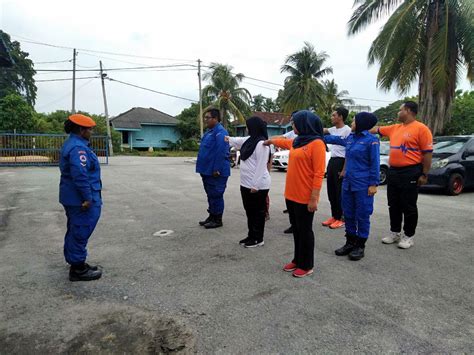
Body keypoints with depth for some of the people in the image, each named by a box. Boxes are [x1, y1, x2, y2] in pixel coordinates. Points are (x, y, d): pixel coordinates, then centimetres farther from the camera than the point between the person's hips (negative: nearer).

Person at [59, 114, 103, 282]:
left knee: (75, 231, 19)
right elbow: (80, 175, -27)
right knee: (81, 232, -2)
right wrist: (88, 197, -22)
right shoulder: (78, 148, -20)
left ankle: (75, 264, 33)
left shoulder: (71, 144, 14)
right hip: (81, 199, -11)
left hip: (72, 198, 11)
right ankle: (78, 269, 9)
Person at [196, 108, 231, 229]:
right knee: (210, 195, 17)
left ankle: (217, 220, 10)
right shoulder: (210, 131, 16)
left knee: (216, 196, -1)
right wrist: (203, 168, 20)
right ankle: (212, 216, 28)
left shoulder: (220, 132, -17)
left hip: (216, 172, -10)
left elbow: (221, 152, -24)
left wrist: (216, 169, -24)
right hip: (207, 171, 10)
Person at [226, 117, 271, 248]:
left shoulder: (261, 143, -18)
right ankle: (251, 235, 29)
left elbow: (261, 166, -23)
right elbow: (239, 141, 35)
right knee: (249, 211, 17)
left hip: (257, 185, -10)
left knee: (258, 212, 3)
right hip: (246, 184, 10)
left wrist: (256, 185, -24)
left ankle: (258, 239, 15)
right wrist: (229, 139, 51)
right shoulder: (250, 140, 11)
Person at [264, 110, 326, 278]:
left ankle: (307, 265, 20)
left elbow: (318, 173, -18)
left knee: (305, 230, 5)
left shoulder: (316, 143, -14)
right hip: (291, 195, 8)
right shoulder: (296, 141, 11)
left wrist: (314, 198, -20)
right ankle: (297, 260, 30)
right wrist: (270, 141, 52)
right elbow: (283, 142, 34)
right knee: (296, 229, 16)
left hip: (305, 198, -8)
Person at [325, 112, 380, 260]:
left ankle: (360, 245, 15)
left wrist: (373, 184, -13)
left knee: (362, 215, 3)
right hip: (348, 183, 7)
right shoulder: (350, 138, 9)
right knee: (348, 214, 12)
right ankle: (350, 242, 25)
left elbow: (375, 164, -10)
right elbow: (335, 139, 26)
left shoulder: (371, 140, -10)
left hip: (363, 185, -7)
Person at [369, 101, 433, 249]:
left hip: (410, 173, -7)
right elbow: (376, 129, 24)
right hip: (393, 172, 7)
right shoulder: (394, 128, 12)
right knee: (394, 205, 13)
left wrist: (424, 174, -13)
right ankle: (395, 232, 26)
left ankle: (408, 236, 15)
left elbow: (428, 153, -12)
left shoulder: (421, 128, -9)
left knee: (408, 206, 2)